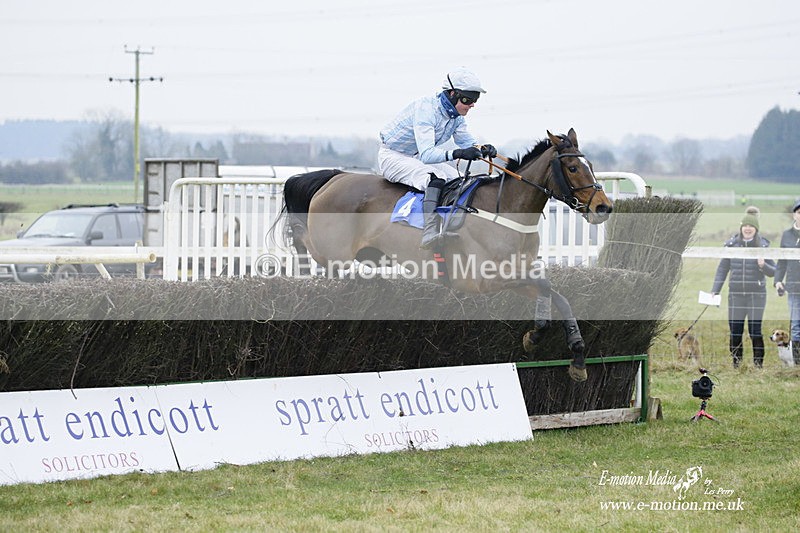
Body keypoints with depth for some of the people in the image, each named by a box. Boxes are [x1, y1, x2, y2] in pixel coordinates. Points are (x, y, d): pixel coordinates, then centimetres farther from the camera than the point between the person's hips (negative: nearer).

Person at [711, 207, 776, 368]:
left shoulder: (763, 246, -1)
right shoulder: (732, 244, 3)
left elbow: (773, 272, 3)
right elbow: (723, 269, 7)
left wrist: (763, 265, -18)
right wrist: (715, 291, 1)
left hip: (756, 294, -2)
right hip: (736, 294, 2)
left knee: (755, 330, -4)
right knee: (735, 331, 2)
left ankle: (758, 363, 5)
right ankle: (735, 363, 11)